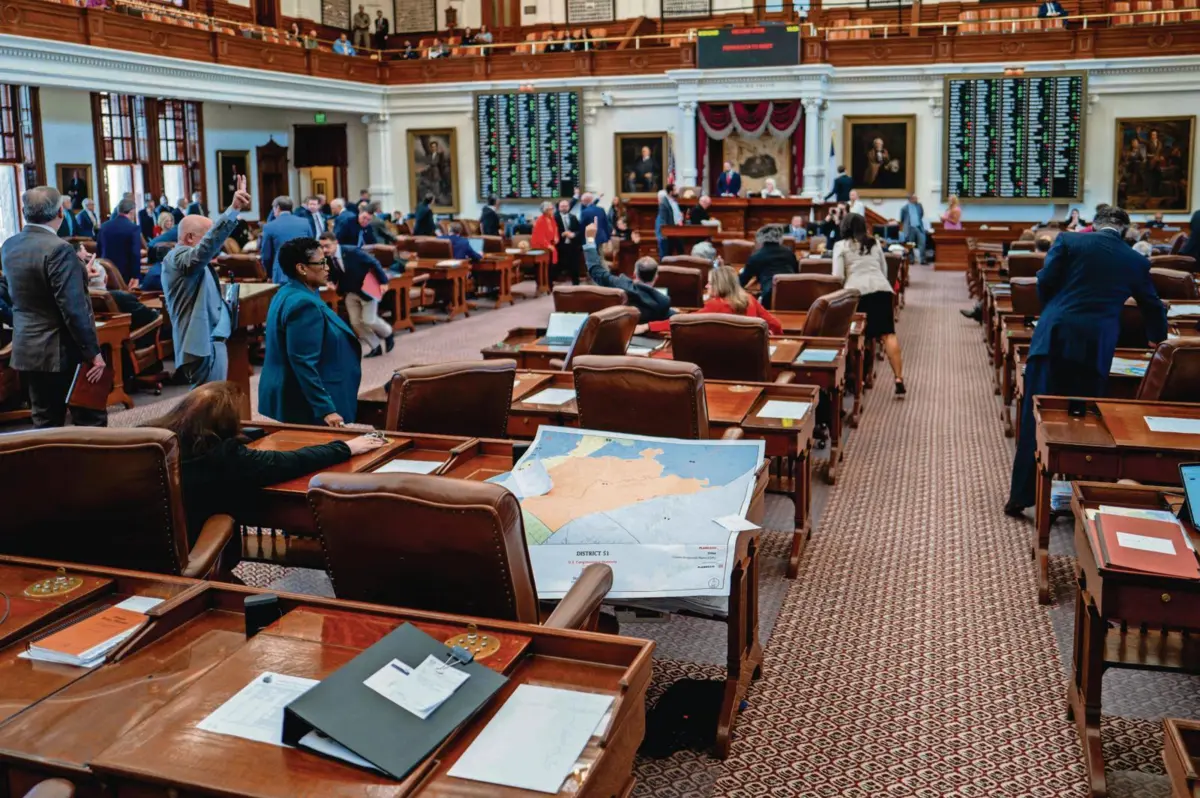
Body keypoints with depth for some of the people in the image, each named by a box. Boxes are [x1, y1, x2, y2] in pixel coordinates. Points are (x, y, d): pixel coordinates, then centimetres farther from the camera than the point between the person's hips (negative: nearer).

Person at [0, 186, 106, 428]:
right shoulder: (58, 249, -20)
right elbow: (74, 308, -22)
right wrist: (93, 352, -17)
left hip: (26, 350, 8)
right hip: (62, 351, -8)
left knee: (45, 423, 13)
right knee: (91, 421, 2)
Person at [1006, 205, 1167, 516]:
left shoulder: (1068, 240, 7)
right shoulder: (1137, 261, 15)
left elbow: (1045, 282, 1)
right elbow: (1153, 307, 26)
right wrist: (1156, 339, 46)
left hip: (1053, 336, -1)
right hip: (1096, 345, 1)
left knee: (1036, 417, 2)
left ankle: (1021, 496, 3)